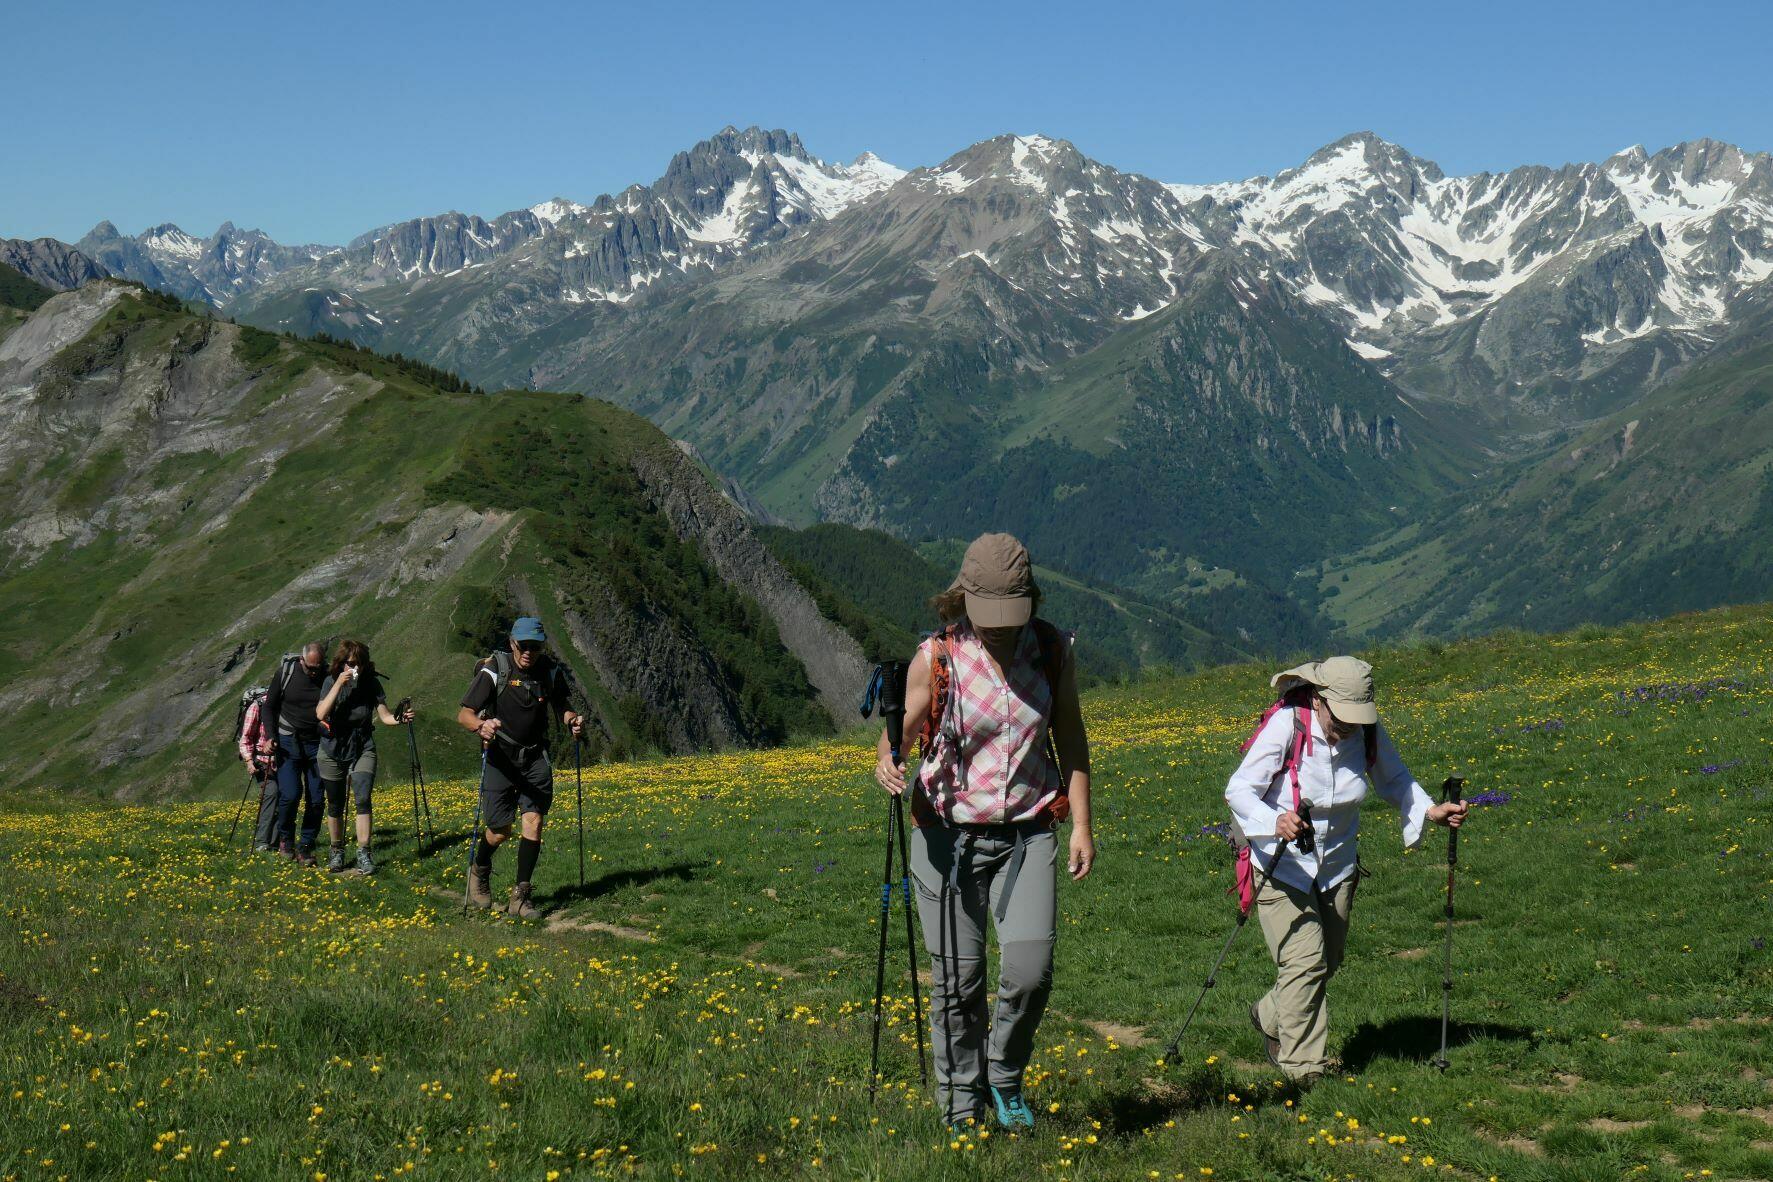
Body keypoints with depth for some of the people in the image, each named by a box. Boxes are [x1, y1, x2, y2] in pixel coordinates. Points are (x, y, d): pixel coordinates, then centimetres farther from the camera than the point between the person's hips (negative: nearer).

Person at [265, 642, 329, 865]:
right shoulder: (285, 672, -5)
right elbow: (270, 706, 5)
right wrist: (271, 736, -7)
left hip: (317, 744, 1)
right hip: (288, 742, -1)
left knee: (315, 800, -4)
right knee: (290, 795, -13)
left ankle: (306, 846, 10)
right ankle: (285, 838, 11)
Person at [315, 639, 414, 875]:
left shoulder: (371, 683, -6)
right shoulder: (331, 681, -9)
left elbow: (384, 716, -6)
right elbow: (320, 714, -22)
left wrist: (400, 718, -27)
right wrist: (339, 684, -28)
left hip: (362, 750, 0)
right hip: (332, 750, 0)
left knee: (363, 799, -17)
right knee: (335, 805, 9)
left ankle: (363, 854, -16)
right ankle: (337, 852, 26)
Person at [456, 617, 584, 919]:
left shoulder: (551, 671, -1)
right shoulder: (494, 671, -14)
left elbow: (560, 707, 15)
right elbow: (464, 714, -16)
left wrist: (572, 719, -9)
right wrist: (481, 726, -39)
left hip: (535, 756, 3)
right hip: (500, 756, -3)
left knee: (534, 820, -11)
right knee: (500, 829, -3)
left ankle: (520, 897, -3)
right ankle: (479, 871, 30)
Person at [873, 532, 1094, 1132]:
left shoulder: (1052, 649, 0)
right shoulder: (935, 659, -8)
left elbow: (1070, 739, 10)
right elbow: (898, 734, -1)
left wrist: (1082, 824, 5)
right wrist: (888, 766, -26)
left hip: (1028, 833, 1)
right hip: (951, 835, -1)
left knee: (1030, 970, -12)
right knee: (957, 981, 1)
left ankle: (1005, 1077, 16)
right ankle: (961, 1106, 20)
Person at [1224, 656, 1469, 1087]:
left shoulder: (1368, 730, -10)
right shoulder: (1286, 726, -24)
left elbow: (1394, 779, 5)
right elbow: (1238, 790, -23)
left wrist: (1429, 811, -14)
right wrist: (1275, 823, -42)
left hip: (1336, 865, 5)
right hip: (1283, 862, -5)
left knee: (1326, 963, 14)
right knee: (1304, 962, -15)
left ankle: (1270, 1018, 42)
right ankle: (1305, 1071, -5)